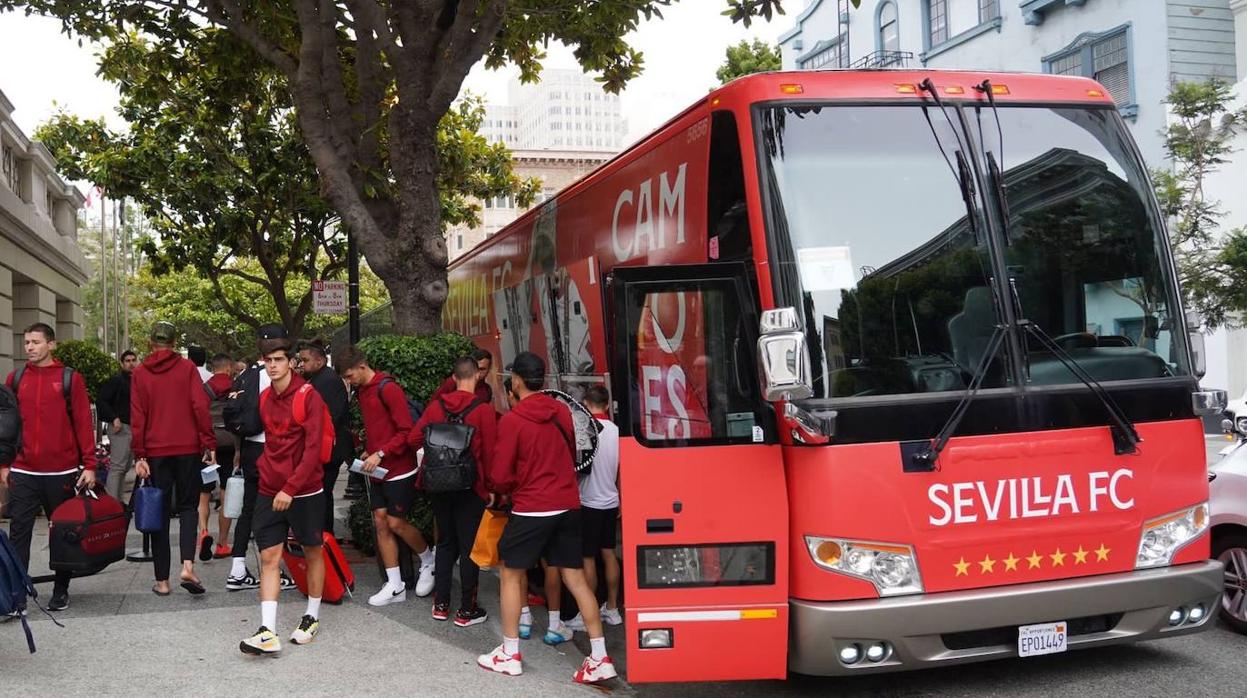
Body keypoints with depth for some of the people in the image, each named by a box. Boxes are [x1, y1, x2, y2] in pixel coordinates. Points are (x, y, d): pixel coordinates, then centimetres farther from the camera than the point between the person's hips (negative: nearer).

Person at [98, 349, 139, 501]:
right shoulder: (116, 380, -6)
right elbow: (102, 401, -13)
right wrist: (114, 418, -19)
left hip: (134, 428, 8)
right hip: (120, 427, -8)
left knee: (125, 467, 14)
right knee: (117, 467, -13)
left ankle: (118, 500, 22)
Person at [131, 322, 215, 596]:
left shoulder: (140, 372, 5)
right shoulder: (187, 368, 1)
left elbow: (137, 417, 1)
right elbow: (200, 407, -7)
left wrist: (139, 455, 2)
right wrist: (208, 444, -4)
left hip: (156, 452, 1)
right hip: (187, 449, -1)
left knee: (159, 512, 7)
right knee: (188, 506, 10)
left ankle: (162, 580, 7)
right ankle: (188, 565, -12)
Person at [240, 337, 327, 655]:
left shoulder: (308, 397, -12)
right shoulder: (263, 398, 5)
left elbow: (313, 449, -17)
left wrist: (290, 488, -22)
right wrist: (262, 466, 8)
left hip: (304, 491, -4)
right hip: (269, 491, 5)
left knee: (312, 552, 11)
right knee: (269, 557, -3)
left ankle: (312, 618, 26)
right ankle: (267, 632, -6)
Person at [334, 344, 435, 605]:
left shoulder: (388, 388, -16)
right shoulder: (362, 391, 11)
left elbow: (407, 430, -19)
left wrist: (380, 454, -22)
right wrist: (368, 451, 7)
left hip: (399, 469, -8)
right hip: (377, 469, 8)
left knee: (396, 523, -4)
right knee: (380, 522, 5)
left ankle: (429, 560, 22)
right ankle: (395, 586, 10)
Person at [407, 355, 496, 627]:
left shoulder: (436, 406, 0)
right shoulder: (483, 410, -12)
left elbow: (414, 439, 0)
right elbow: (490, 452, -13)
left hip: (439, 486, 4)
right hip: (470, 487, -4)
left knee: (445, 543, 17)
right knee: (469, 546, 5)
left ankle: (441, 604, 22)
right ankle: (467, 610, 9)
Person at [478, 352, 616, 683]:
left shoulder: (511, 420, -12)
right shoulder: (563, 412, 4)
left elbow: (501, 474, -9)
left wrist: (495, 492, 13)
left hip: (530, 509, -5)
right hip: (567, 505, 5)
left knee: (511, 575, 12)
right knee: (575, 577, 8)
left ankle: (510, 654, 16)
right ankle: (600, 658, 6)